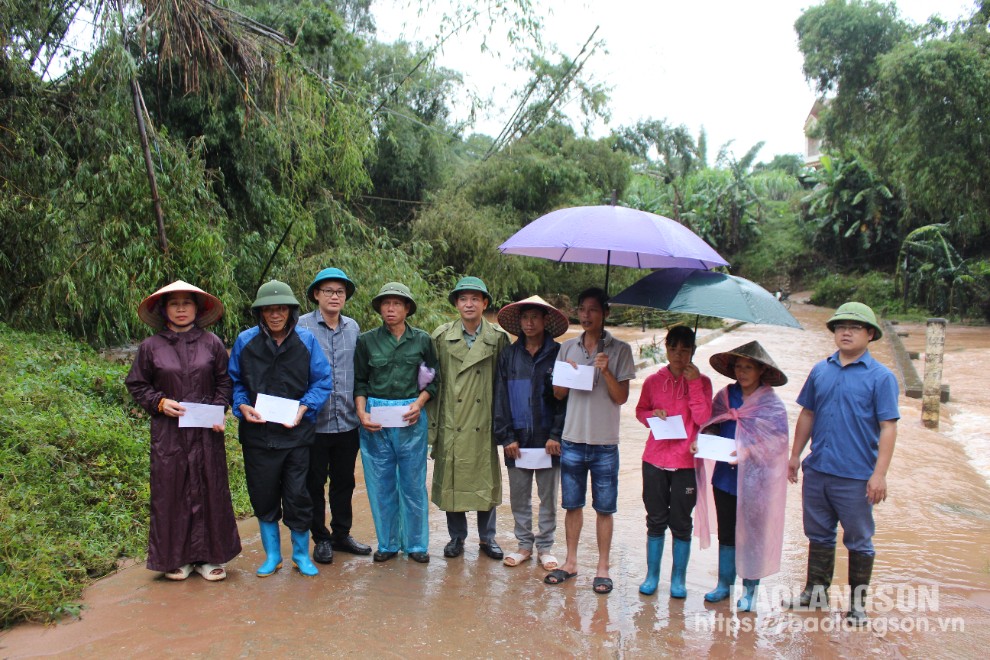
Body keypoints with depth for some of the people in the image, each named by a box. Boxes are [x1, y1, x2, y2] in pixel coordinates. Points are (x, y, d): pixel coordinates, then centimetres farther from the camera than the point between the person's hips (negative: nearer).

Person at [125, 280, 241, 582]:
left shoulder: (212, 343, 2)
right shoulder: (151, 347, 1)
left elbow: (224, 382, 8)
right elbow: (137, 385, 8)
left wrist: (218, 410, -7)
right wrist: (160, 402, -9)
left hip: (206, 432, 1)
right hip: (168, 431, 0)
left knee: (209, 491, 6)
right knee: (170, 493, 5)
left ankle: (208, 556, 19)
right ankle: (176, 557, 19)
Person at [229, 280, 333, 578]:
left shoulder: (306, 340, -2)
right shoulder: (245, 341, 0)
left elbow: (323, 381, 0)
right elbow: (234, 382, 8)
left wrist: (304, 407, -15)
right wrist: (242, 405, -11)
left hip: (296, 431, -1)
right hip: (257, 433, 1)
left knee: (297, 496, 3)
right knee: (263, 496, 10)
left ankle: (302, 555, 23)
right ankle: (272, 556, 29)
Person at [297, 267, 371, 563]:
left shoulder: (353, 327, 8)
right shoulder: (302, 326, -6)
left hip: (347, 421, 4)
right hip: (314, 420, -4)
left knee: (344, 481, 15)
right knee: (314, 482, 9)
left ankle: (342, 534, 30)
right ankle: (321, 539, 24)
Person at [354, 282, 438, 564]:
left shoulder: (422, 340, 5)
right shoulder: (366, 340, 5)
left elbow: (434, 380, 9)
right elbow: (359, 382, 8)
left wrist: (419, 404, -7)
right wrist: (362, 413, -6)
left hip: (411, 418, 0)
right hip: (375, 418, 1)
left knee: (413, 482, 5)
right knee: (380, 484, 7)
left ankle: (416, 543, 20)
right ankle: (387, 543, 22)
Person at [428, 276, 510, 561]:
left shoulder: (499, 338, 1)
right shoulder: (441, 337, 1)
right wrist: (432, 422, 0)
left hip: (484, 423, 0)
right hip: (451, 424, 0)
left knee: (486, 479, 8)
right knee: (452, 478, 7)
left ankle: (487, 536, 25)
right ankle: (457, 536, 25)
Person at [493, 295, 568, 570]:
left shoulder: (558, 354, -1)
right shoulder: (509, 354, 5)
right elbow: (500, 398, 4)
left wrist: (556, 435, -10)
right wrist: (506, 437, -3)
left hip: (548, 438, -2)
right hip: (517, 437, 2)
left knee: (548, 496, 8)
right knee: (519, 496, 9)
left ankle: (545, 547, 22)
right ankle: (524, 545, 24)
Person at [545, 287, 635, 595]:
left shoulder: (620, 350, -1)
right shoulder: (568, 348, 8)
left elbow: (621, 397, -4)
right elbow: (558, 394, 10)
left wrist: (606, 372, -19)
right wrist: (567, 375, -9)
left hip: (604, 443, -3)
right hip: (572, 440, 3)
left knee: (604, 508, 5)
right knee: (572, 504, 11)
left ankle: (603, 568, 17)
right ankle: (571, 562, 25)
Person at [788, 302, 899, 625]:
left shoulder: (881, 377, -6)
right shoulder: (820, 371, 6)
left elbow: (888, 428, -9)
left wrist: (879, 474, -15)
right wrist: (795, 456, 13)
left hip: (856, 476, -4)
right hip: (816, 470, 4)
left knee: (859, 541, 10)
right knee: (819, 535, 17)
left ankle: (858, 602, 25)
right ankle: (816, 591, 31)